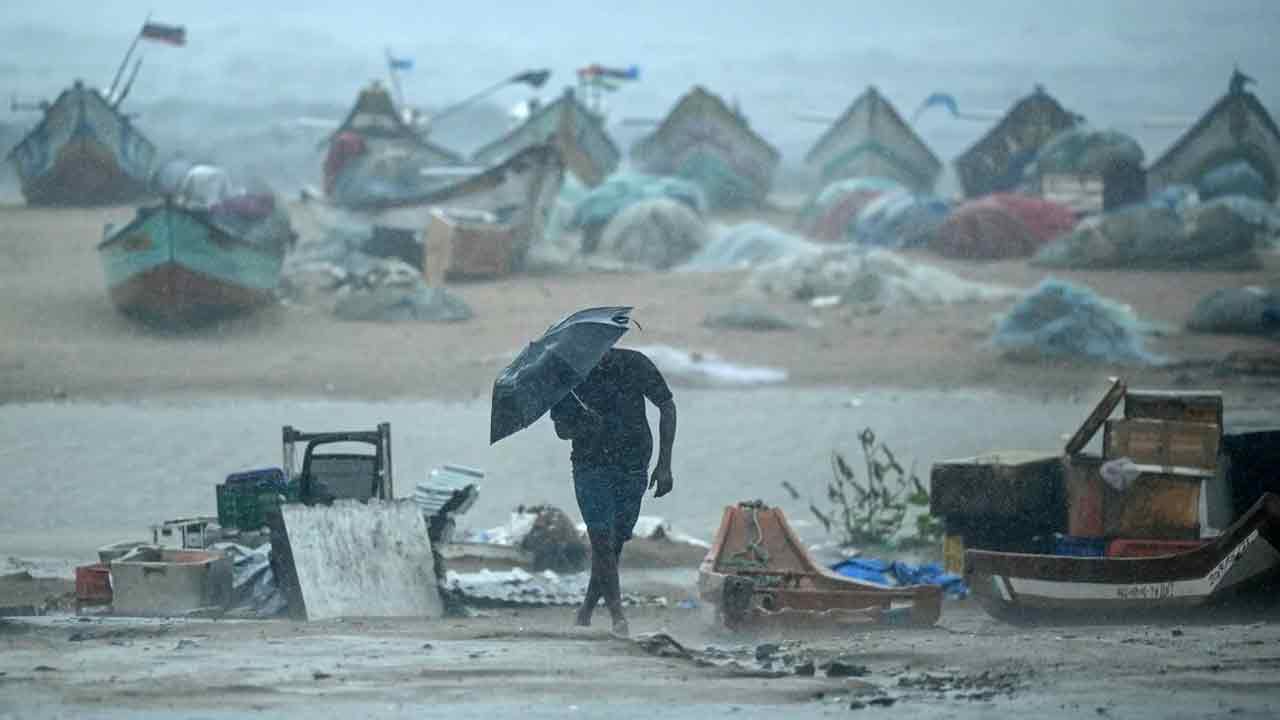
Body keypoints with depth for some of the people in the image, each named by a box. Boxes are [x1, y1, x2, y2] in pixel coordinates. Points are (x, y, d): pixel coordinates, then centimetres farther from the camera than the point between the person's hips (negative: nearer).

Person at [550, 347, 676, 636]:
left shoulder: (634, 365, -8)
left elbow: (667, 408, 1)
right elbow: (561, 429, 2)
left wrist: (664, 465, -4)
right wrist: (582, 429, -24)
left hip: (633, 468, 0)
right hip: (591, 467, 0)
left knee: (614, 542, 3)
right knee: (602, 539, -12)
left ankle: (587, 609, 19)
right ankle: (618, 615, -8)